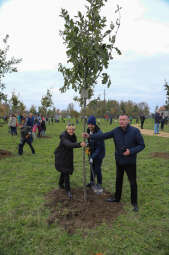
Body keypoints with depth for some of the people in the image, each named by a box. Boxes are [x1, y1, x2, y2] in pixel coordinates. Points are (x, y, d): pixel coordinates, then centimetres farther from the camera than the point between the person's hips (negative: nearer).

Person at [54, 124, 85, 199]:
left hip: (69, 156, 7)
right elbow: (69, 144, -49)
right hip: (61, 156, -7)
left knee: (64, 171, 20)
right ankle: (68, 190, 0)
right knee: (66, 171, -12)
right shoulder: (64, 136, -29)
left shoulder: (73, 136, -5)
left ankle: (61, 184, 44)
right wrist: (79, 144, -63)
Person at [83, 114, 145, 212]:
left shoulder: (135, 131, -16)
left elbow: (142, 145, -10)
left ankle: (134, 203, 29)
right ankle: (117, 198, 41)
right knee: (118, 180, 20)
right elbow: (104, 135, -12)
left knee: (133, 183, 8)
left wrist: (131, 151, -24)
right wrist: (90, 136, -20)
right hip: (119, 160, 4)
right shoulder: (116, 131, -7)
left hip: (130, 162, -4)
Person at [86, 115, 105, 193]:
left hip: (99, 154, -7)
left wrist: (93, 157, -26)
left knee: (97, 169, 0)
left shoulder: (99, 133, -28)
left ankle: (99, 186, 19)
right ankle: (92, 182, 39)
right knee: (92, 168, 19)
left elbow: (99, 148, -26)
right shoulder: (88, 131, -5)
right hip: (92, 153, 7)